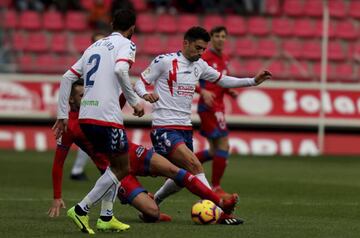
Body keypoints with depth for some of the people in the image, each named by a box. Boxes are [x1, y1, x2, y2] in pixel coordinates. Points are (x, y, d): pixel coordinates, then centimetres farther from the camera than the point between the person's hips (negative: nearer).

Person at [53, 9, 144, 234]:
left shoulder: (95, 46, 22)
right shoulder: (126, 44, 1)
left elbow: (67, 78, 18)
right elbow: (120, 70, -21)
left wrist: (63, 115, 19)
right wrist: (135, 102, -12)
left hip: (86, 117, 8)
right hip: (107, 116, -8)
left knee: (115, 163, 23)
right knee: (122, 168, 5)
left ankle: (106, 217, 18)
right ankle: (81, 210, -5)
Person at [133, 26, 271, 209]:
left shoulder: (199, 65, 13)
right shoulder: (164, 61, -8)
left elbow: (222, 80, 23)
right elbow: (139, 83, -5)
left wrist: (253, 81, 15)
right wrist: (145, 95, -27)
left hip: (185, 128, 8)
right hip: (165, 128, -8)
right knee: (195, 166, -24)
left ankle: (152, 203, 35)